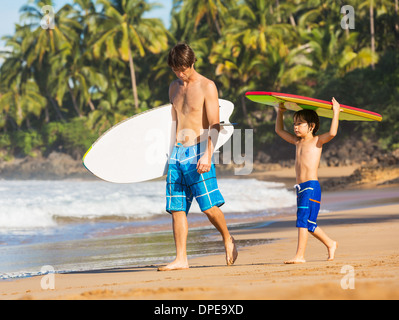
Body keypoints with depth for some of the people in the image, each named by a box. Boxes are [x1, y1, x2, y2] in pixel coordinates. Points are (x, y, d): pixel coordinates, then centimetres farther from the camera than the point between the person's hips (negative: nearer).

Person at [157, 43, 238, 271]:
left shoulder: (207, 87, -4)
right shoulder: (174, 88, 16)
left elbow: (214, 125, -10)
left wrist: (207, 155, -20)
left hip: (198, 152, -6)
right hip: (178, 152, 6)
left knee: (209, 206, -10)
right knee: (177, 209, 0)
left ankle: (228, 240, 15)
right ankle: (181, 259, 1)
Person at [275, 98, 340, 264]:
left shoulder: (317, 141, -1)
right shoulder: (297, 141, 19)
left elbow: (332, 133, -20)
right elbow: (279, 130, 32)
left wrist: (336, 112, -14)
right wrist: (280, 112, 29)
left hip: (311, 186, -8)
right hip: (300, 187, 8)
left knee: (303, 219, -15)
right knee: (308, 224, 12)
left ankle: (300, 255, -16)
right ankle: (330, 244, 30)